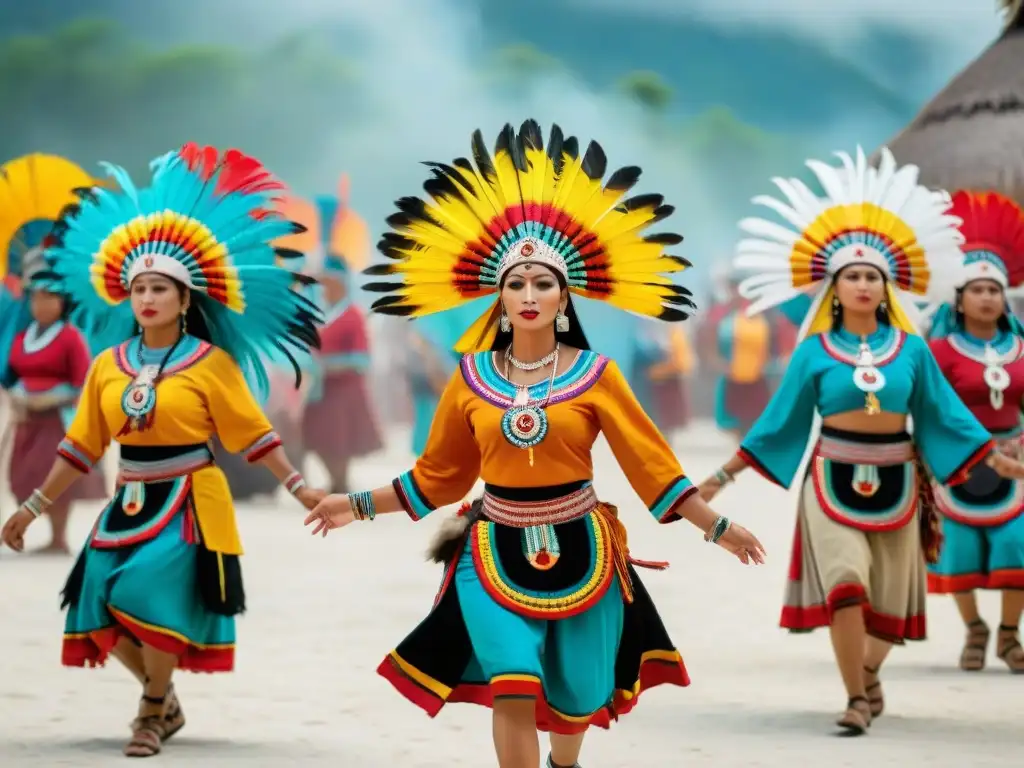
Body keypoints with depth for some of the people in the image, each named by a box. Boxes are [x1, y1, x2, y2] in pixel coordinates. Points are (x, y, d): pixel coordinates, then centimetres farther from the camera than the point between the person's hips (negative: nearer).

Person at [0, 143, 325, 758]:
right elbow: (82, 447, 11)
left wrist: (299, 487, -8)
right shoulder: (109, 366, 6)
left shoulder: (211, 363, -6)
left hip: (188, 506, -4)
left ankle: (154, 712, 2)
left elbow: (251, 433, -3)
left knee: (149, 596, -19)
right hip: (129, 506, 5)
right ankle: (163, 701, 21)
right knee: (102, 609, -4)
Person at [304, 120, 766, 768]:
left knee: (572, 695, 11)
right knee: (514, 688, -19)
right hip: (498, 551, 0)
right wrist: (360, 506, 10)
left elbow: (651, 464, -3)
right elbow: (439, 475, 11)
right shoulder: (471, 378, 0)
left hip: (577, 550, 0)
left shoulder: (594, 375, -5)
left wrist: (718, 527, -6)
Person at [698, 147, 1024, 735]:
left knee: (888, 592, 8)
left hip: (894, 481, 2)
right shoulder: (816, 352, -1)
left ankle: (868, 671, 35)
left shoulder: (910, 349, 2)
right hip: (834, 479, -2)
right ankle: (858, 699, -13)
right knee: (844, 578, -17)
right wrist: (726, 474, 2)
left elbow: (942, 413, 7)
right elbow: (781, 421, 4)